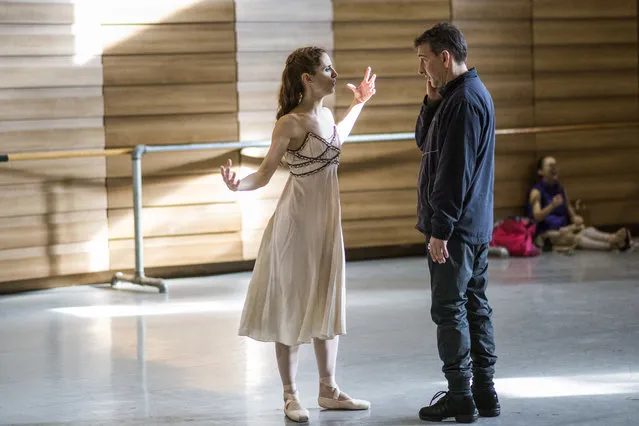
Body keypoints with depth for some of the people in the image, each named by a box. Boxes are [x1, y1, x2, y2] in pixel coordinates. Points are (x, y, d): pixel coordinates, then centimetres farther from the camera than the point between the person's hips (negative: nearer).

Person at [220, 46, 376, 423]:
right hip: (297, 221, -7)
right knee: (292, 306, 2)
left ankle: (329, 391, 22)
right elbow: (265, 174, -13)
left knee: (327, 306, 12)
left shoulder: (326, 115, 5)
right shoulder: (290, 123, -16)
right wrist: (238, 184, -34)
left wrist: (359, 104, 31)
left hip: (327, 221, 7)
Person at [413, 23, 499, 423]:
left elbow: (455, 170, -22)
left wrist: (440, 229, -21)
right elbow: (424, 142, 21)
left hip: (455, 228, -10)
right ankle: (484, 392, 17)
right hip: (477, 225, 10)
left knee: (449, 309, -4)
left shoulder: (464, 100, -18)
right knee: (475, 306, 12)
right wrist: (432, 102, 5)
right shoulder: (470, 93, 15)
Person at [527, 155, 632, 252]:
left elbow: (569, 209, 17)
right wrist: (552, 205, -34)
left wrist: (576, 218, -8)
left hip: (563, 230, 7)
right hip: (545, 234, -7)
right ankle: (612, 245, -57)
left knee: (587, 231, -25)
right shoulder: (536, 191, -5)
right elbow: (537, 217, -17)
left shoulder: (560, 189, 16)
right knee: (576, 238, -33)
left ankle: (613, 239, -53)